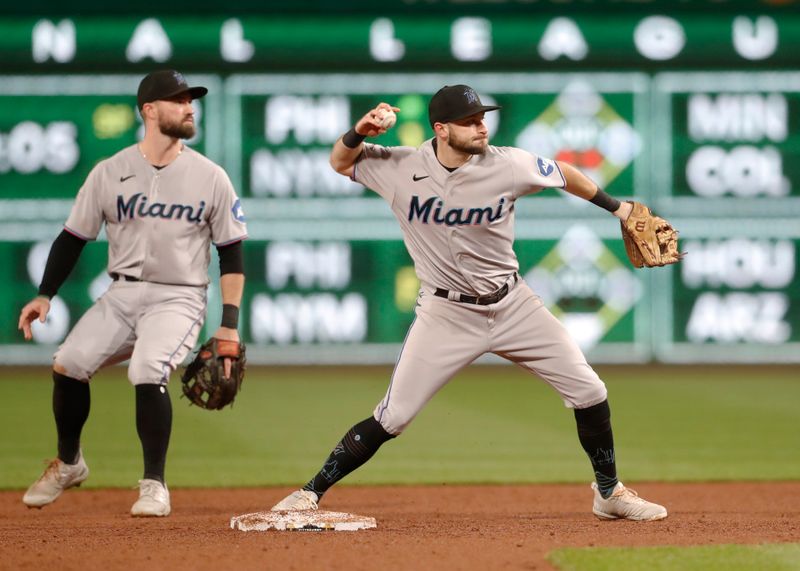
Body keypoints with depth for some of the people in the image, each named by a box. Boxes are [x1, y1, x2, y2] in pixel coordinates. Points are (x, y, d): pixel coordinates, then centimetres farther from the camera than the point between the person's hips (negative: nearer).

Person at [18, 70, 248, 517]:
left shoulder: (211, 177, 0)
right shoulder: (110, 173, 2)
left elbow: (232, 253, 3)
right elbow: (74, 237, 7)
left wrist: (229, 325, -5)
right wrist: (45, 295, -5)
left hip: (178, 299, -3)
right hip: (122, 295, 3)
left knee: (148, 371, -28)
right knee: (69, 363, -15)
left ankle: (155, 485, -12)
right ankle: (68, 464, 12)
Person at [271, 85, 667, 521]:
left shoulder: (508, 165, -12)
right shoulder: (401, 169, -12)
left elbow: (562, 174, 7)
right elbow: (341, 162, 3)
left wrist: (614, 207, 16)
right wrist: (360, 132, -18)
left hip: (512, 304, 2)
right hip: (445, 316, -2)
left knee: (588, 391, 1)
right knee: (391, 418, -8)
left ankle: (609, 493, 21)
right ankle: (311, 494, 5)